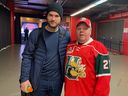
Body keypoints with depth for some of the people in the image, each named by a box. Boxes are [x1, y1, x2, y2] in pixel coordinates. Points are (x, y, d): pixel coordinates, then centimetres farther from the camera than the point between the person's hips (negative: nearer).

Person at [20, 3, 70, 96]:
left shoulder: (66, 35, -4)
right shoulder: (36, 33, -7)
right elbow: (27, 56, -7)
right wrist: (24, 78, -13)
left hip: (57, 81, 1)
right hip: (38, 80, 0)